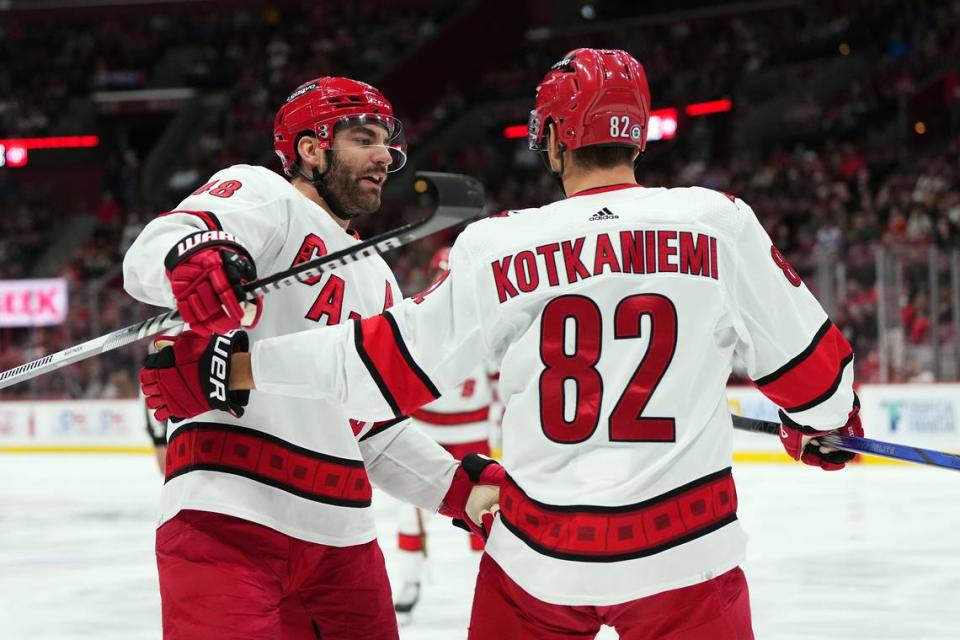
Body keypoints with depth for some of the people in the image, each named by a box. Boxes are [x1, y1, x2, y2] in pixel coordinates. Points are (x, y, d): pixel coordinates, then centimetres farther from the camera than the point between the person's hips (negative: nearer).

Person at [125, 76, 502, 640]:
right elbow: (152, 253, -17)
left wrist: (459, 486, 15)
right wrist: (195, 263, -40)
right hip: (228, 519, -8)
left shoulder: (378, 282, 27)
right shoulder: (263, 194, 2)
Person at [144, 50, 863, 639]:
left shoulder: (500, 248, -4)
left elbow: (394, 362, -2)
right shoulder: (718, 221, -5)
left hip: (539, 556, 2)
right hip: (684, 555, -1)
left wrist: (247, 365, 6)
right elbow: (802, 354, 2)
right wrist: (826, 421, 25)